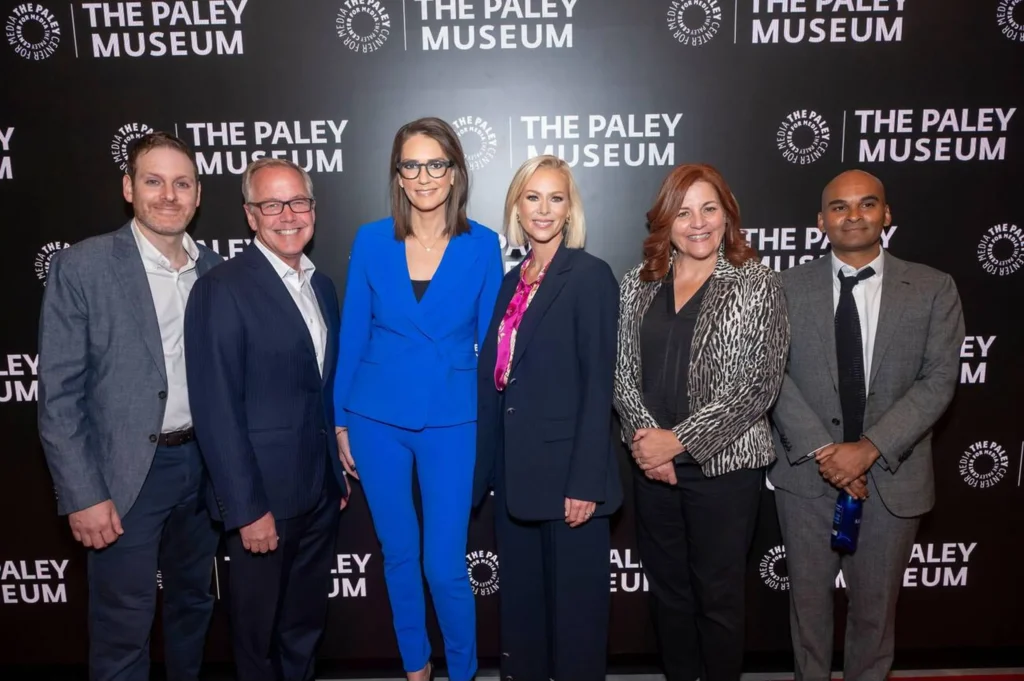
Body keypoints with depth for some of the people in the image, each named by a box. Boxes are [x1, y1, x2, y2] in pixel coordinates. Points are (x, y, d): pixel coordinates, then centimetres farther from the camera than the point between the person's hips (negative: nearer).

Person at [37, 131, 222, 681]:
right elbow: (59, 395, -10)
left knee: (193, 602, 21)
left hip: (203, 465, 5)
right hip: (126, 475, -4)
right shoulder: (81, 268, -10)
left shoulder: (214, 270, 3)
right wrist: (83, 496, -13)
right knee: (122, 629, 7)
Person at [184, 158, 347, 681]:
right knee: (258, 631, 15)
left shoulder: (322, 286, 8)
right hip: (264, 496, -6)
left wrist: (339, 473, 10)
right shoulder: (222, 289, -15)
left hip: (320, 492, 6)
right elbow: (217, 410, -18)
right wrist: (247, 509, -17)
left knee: (306, 626, 22)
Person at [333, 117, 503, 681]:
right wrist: (341, 422, 4)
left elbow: (490, 342, 1)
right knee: (398, 555, 15)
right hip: (377, 418, 2)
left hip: (451, 421, -1)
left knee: (444, 565, -1)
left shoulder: (482, 245, -3)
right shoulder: (371, 241, -1)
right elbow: (351, 336, 4)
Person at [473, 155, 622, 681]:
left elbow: (598, 385, -14)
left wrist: (586, 482, -17)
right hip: (514, 469, 7)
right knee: (520, 602, 18)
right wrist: (487, 468, 9)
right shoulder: (513, 280, 11)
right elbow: (494, 379, 10)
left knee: (573, 605, 8)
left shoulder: (590, 275, -9)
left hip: (567, 472, -6)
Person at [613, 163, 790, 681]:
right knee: (667, 590, 17)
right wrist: (644, 437, -11)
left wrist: (678, 440, -16)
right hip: (653, 464, 4)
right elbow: (623, 373, 4)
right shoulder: (639, 284, 5)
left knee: (718, 595, 11)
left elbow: (760, 384, -13)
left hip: (722, 465, -3)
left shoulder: (756, 285, -6)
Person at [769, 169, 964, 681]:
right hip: (807, 471, 0)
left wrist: (871, 448, -17)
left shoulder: (933, 289, 0)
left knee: (876, 601, 16)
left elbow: (938, 381, -7)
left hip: (891, 475, 0)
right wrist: (820, 450, -16)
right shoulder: (789, 286, 0)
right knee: (809, 596, 15)